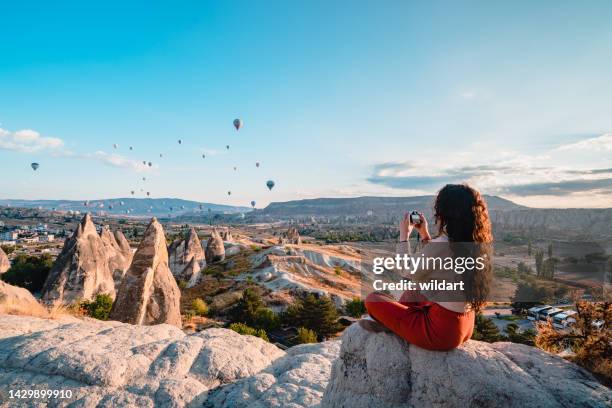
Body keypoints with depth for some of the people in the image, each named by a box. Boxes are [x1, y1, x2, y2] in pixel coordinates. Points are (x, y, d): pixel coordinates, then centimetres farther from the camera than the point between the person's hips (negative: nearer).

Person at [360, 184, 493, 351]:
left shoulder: (442, 245, -25)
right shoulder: (475, 245, 1)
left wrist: (404, 236, 1)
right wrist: (424, 234, 15)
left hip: (442, 331, -8)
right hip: (465, 326, 9)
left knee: (373, 299, -1)